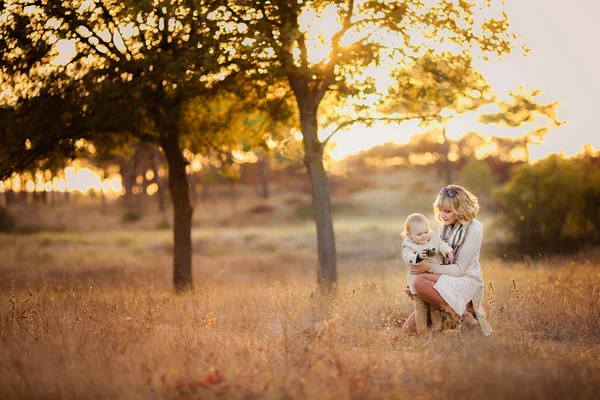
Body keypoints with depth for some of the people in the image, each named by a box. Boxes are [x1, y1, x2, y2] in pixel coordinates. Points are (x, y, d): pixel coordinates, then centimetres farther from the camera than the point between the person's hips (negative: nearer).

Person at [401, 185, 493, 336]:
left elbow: (459, 269, -14)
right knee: (408, 329, -4)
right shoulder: (444, 227, 11)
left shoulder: (473, 228, -10)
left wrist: (429, 267, -21)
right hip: (445, 281, 7)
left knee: (420, 281, -34)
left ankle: (463, 315, -17)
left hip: (467, 281, -7)